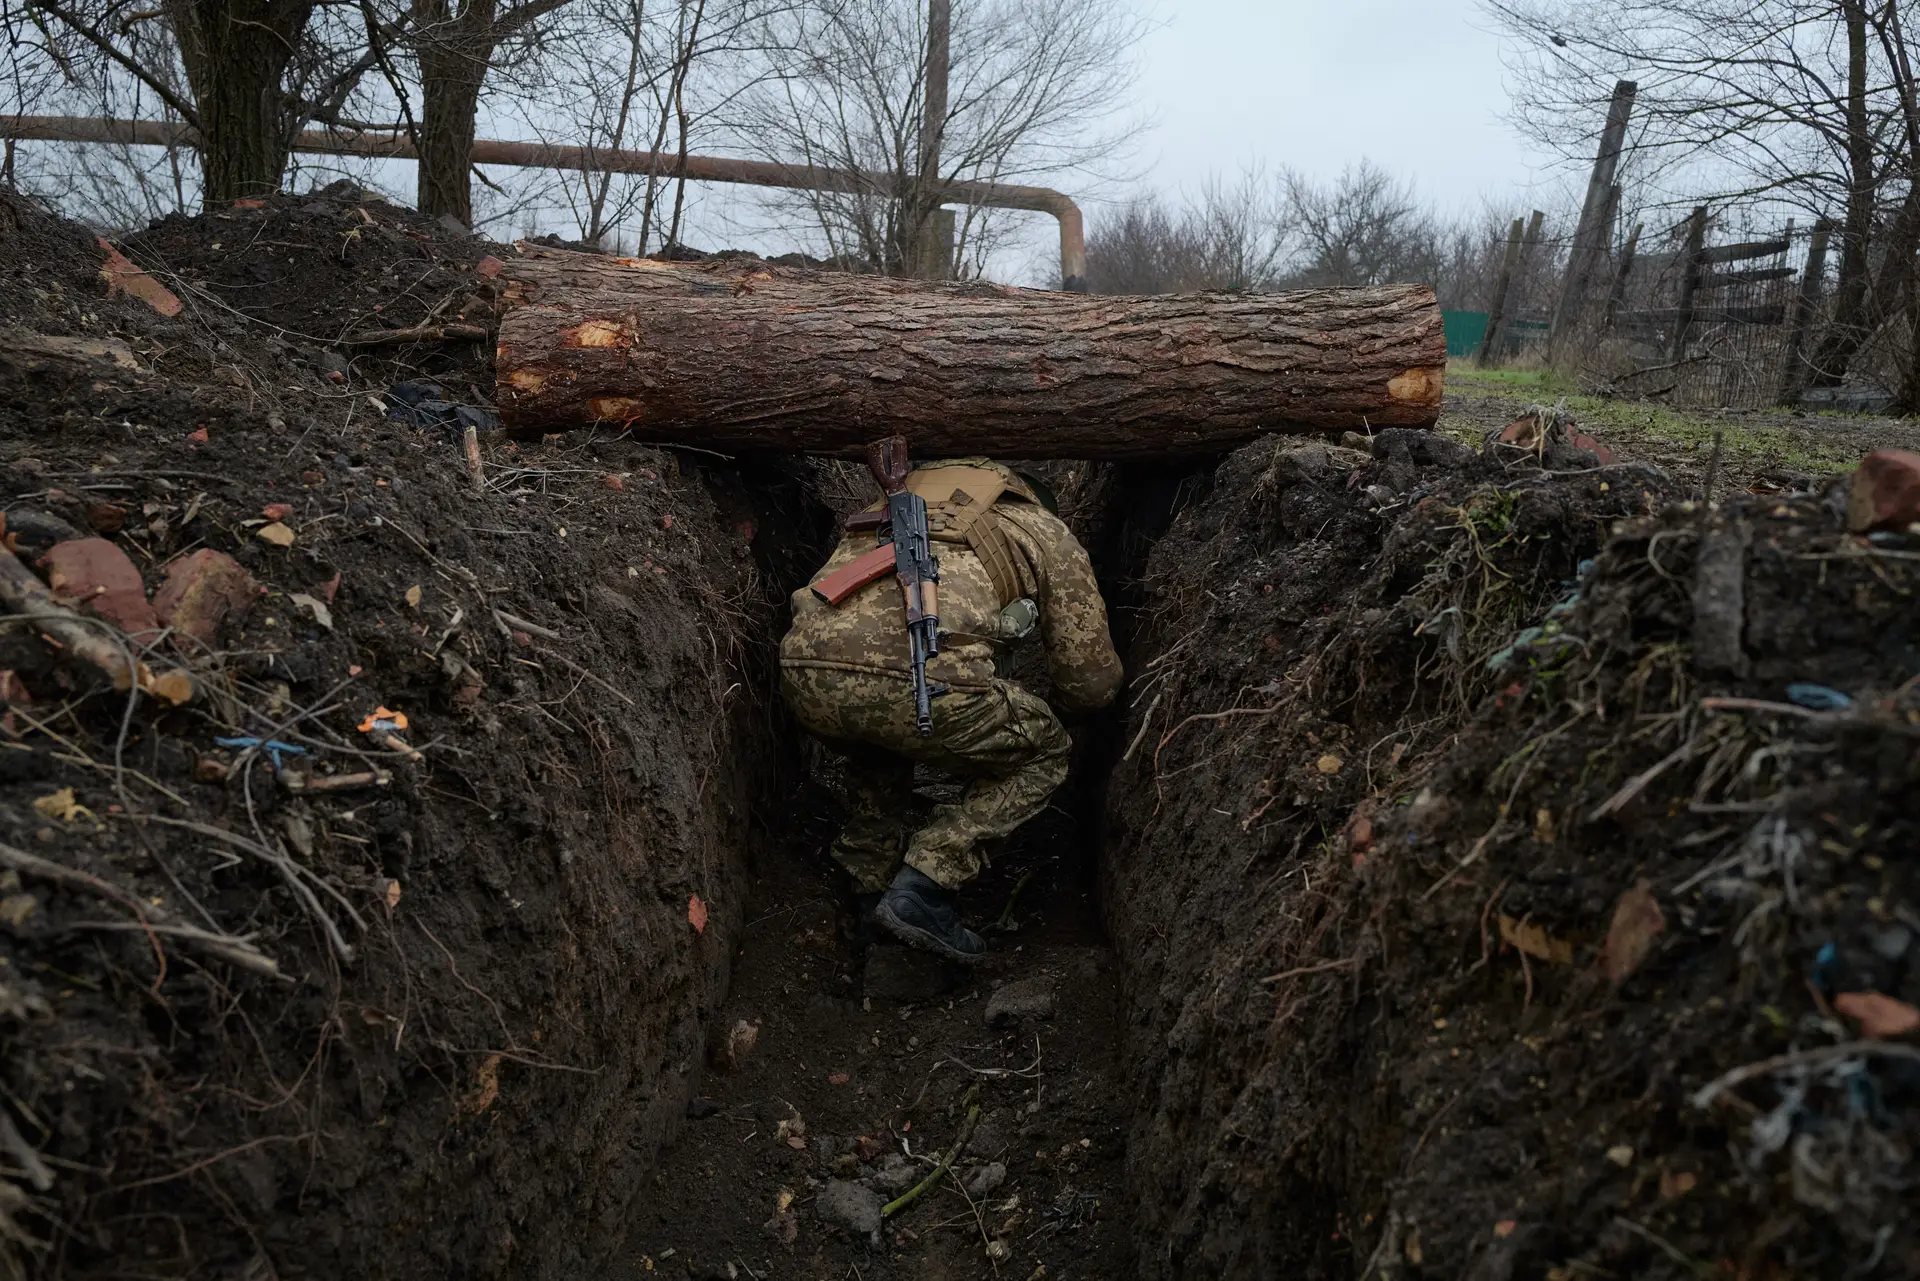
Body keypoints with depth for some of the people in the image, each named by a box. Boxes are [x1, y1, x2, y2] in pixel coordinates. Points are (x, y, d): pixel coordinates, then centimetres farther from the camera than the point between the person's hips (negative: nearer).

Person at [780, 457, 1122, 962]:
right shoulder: (1049, 532, 26)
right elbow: (1091, 682, 24)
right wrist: (1054, 707, 49)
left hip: (804, 669, 6)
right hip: (918, 675, -6)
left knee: (881, 742, 40)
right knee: (1043, 755, 22)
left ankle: (873, 890, 32)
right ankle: (923, 887, 8)